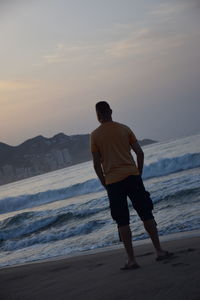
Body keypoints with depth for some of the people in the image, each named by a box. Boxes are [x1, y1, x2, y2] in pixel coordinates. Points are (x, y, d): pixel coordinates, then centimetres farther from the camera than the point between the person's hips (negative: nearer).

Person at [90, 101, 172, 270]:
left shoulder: (95, 135, 1)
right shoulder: (124, 129, 7)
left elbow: (97, 164, 0)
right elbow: (140, 153, 4)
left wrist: (104, 183, 11)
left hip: (113, 181, -1)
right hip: (132, 176, 2)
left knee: (122, 222, 3)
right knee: (146, 214, 10)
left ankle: (132, 260, 2)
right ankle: (159, 251, 10)